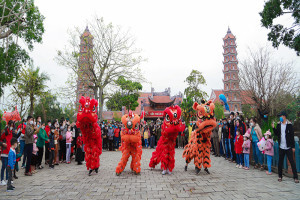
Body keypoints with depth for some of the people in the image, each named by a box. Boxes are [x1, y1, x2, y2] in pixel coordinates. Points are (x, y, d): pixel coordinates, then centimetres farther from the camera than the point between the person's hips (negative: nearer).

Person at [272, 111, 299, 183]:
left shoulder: (289, 125, -7)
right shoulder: (279, 124, 5)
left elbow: (292, 136, -6)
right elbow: (277, 134, 9)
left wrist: (293, 146, -7)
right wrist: (273, 128, -6)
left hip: (288, 147, -4)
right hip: (281, 147, 4)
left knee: (292, 162, 1)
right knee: (280, 162, 9)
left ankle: (295, 177, 10)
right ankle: (280, 176, 20)